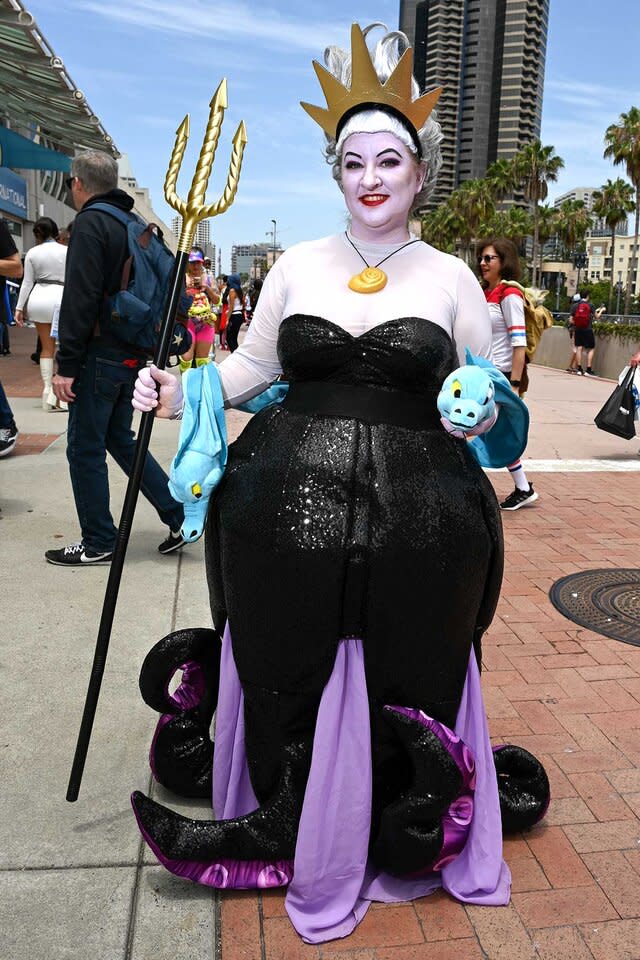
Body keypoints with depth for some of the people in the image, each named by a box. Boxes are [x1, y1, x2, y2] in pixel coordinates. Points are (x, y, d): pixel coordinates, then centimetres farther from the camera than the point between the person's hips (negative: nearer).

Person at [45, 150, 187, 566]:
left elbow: (79, 300, -18)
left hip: (101, 355, -8)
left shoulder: (90, 223, -11)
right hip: (132, 355, 8)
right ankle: (180, 516, 16)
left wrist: (67, 365, -16)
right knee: (120, 439, 18)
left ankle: (99, 543, 11)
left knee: (85, 449, 2)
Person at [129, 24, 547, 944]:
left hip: (415, 520, 0)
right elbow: (253, 365, 12)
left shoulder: (451, 278, 5)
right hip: (292, 503, 1)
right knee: (287, 672, 11)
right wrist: (181, 394, -3)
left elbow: (487, 396, 10)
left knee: (402, 684, 10)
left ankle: (392, 842, 36)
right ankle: (286, 828, 35)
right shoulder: (297, 265, 8)